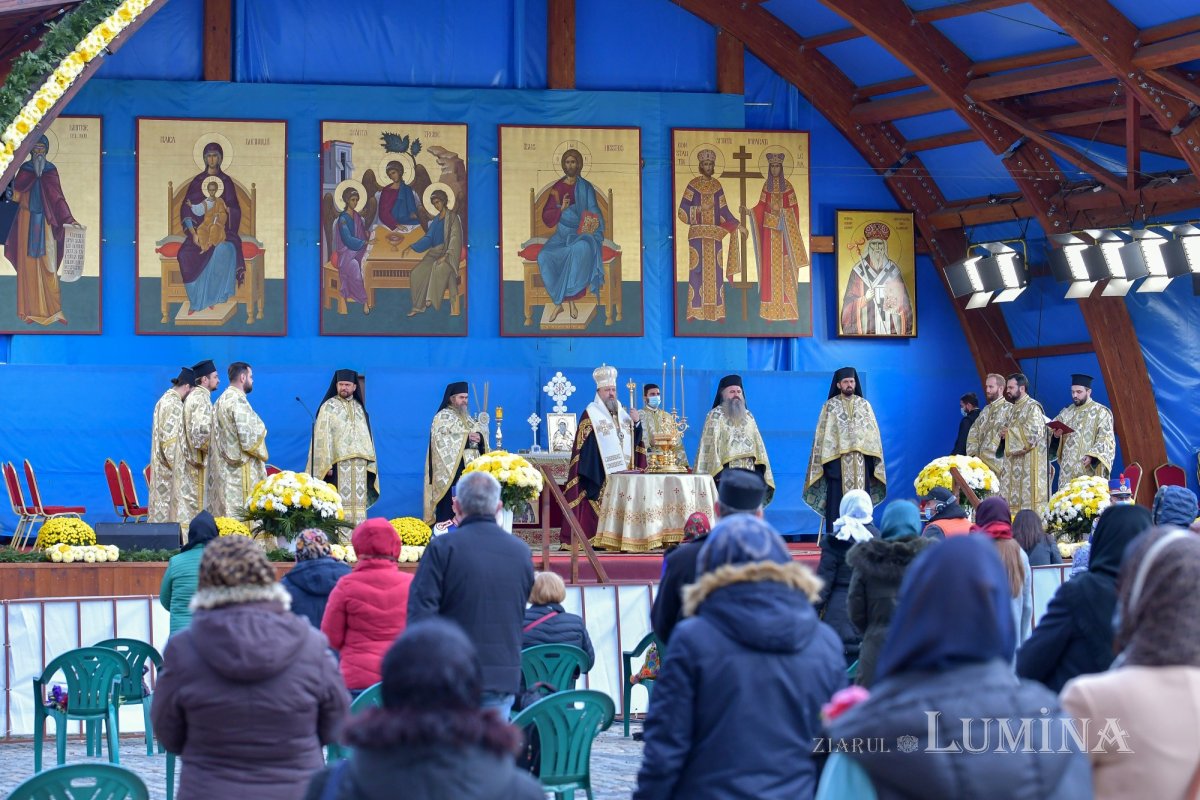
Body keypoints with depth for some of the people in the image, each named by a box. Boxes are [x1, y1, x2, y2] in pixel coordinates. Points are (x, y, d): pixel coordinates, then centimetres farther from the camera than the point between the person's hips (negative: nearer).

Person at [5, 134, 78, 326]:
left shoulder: (51, 170, 6)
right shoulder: (25, 168, 6)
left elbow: (58, 196, 1)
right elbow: (17, 188, -8)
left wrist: (68, 219, -7)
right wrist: (34, 171, -11)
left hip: (46, 222, 0)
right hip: (27, 221, 0)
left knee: (48, 264, -4)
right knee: (28, 263, 0)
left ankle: (52, 309, -3)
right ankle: (30, 309, 5)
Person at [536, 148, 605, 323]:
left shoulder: (586, 187, 2)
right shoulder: (557, 188, 8)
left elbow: (594, 214, 1)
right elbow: (546, 216, 5)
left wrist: (591, 230, -19)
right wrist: (561, 209, -14)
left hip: (581, 232, -3)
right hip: (562, 233, 3)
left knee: (582, 249, -40)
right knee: (544, 256, -28)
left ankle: (570, 297, -31)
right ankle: (558, 302, -20)